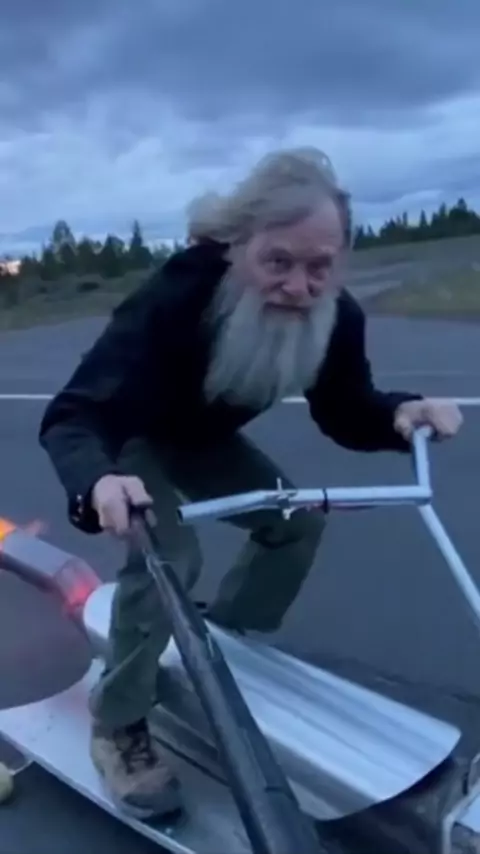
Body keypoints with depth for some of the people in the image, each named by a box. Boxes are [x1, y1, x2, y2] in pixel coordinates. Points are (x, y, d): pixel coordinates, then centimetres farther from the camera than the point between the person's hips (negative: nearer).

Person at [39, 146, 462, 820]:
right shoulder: (174, 297, -41)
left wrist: (400, 414, -33)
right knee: (166, 559, -24)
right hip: (135, 440, -5)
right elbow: (73, 414, -44)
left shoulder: (336, 317, -24)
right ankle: (119, 729, -1)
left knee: (298, 519, 0)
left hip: (206, 438, 6)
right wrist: (97, 481, -66)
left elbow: (346, 413, -11)